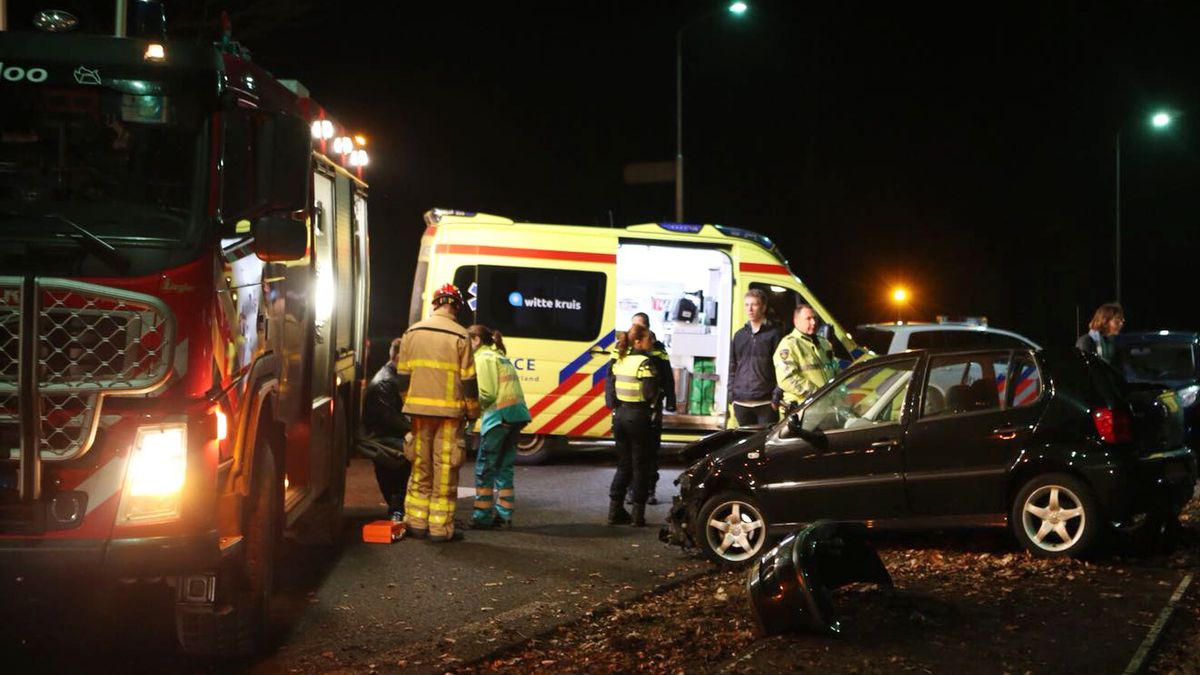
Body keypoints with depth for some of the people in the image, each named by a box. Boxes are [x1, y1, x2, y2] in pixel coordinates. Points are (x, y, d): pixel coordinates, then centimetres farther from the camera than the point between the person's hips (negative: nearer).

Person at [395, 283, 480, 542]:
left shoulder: (412, 333, 6)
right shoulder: (460, 337, -7)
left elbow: (403, 375, 10)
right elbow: (468, 380, -6)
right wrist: (473, 412, 4)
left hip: (419, 410, 4)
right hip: (449, 411, -4)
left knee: (420, 467, 12)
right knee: (445, 470, 1)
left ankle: (416, 523, 15)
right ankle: (441, 528, 3)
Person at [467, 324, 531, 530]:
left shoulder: (483, 358, -6)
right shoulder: (501, 357, 21)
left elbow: (487, 394, -14)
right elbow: (505, 388, 13)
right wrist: (476, 405, 10)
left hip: (498, 416, -9)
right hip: (516, 414, 9)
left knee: (484, 468, 0)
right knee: (504, 467, 13)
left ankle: (482, 516, 2)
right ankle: (504, 516, 13)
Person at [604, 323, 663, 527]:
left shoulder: (619, 361, 8)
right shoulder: (646, 362, -14)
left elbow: (609, 386, 9)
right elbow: (650, 393, -20)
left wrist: (614, 406, 14)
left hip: (620, 415, 7)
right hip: (639, 416, -7)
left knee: (624, 464, 15)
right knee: (641, 466, 3)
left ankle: (615, 511, 13)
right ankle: (638, 515, 4)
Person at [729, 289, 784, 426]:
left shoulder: (773, 334, 1)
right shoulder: (739, 335, 15)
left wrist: (777, 397, -11)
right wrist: (731, 396, 10)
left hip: (765, 403, -5)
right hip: (741, 403, 5)